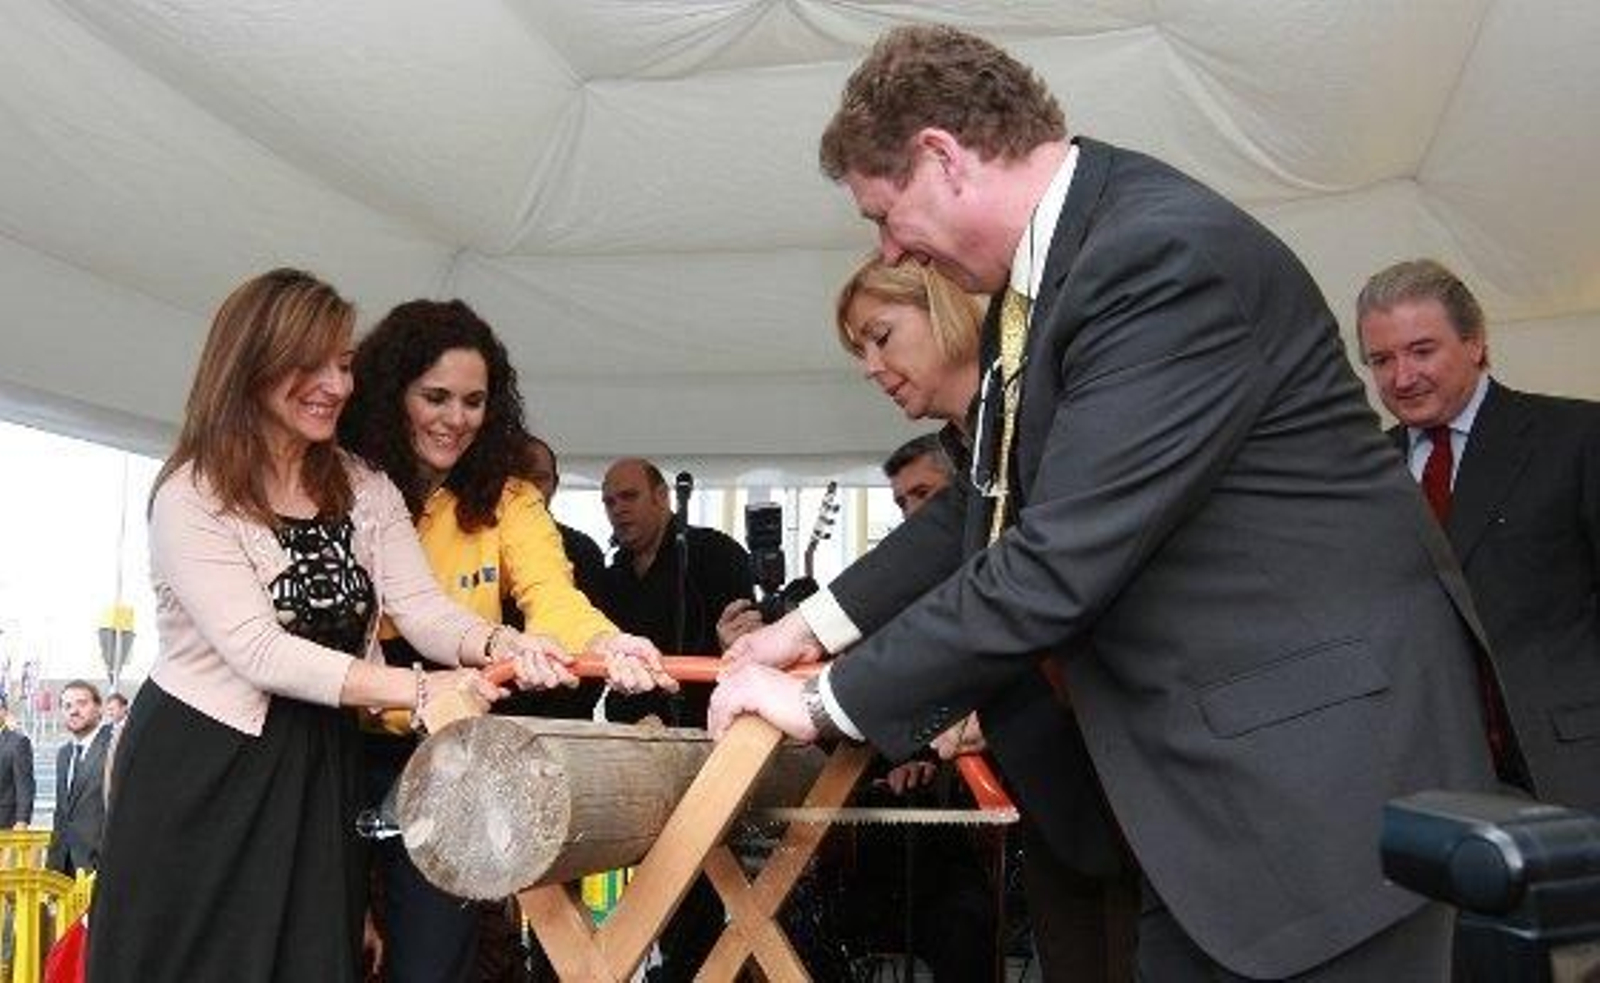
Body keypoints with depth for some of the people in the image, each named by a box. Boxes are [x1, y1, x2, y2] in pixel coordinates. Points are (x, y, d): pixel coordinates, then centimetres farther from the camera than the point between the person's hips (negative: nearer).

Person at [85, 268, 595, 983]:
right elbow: (259, 650, -22)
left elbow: (420, 608, -6)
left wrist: (497, 645, -29)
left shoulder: (366, 489, 6)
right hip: (198, 775, -4)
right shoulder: (191, 498, -12)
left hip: (319, 773, 5)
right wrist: (417, 689, -31)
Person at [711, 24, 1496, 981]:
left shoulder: (1170, 254, -23)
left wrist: (829, 701, -15)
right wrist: (816, 627, 9)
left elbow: (1060, 561, -25)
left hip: (1321, 756, -9)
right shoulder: (1045, 262, 6)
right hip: (1211, 760, 9)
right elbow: (993, 503, 15)